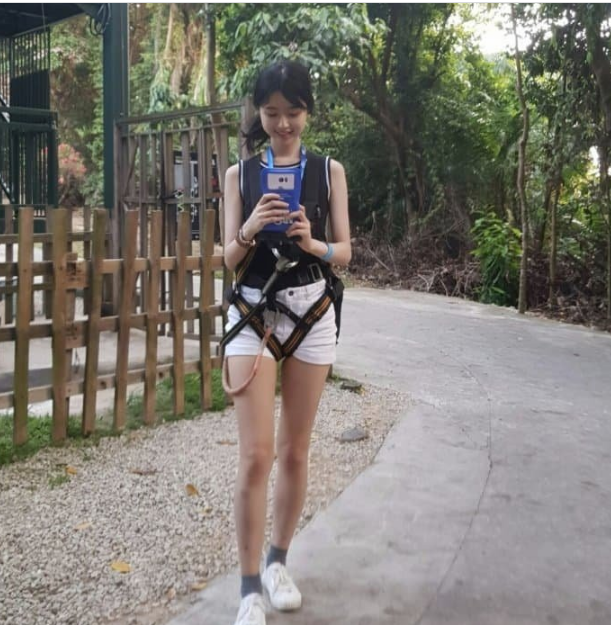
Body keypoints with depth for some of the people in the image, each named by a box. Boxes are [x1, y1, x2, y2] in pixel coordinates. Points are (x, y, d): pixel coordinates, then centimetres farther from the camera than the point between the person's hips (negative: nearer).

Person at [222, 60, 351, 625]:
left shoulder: (329, 171, 5)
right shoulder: (239, 174, 4)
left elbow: (344, 252, 2)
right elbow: (229, 259, 1)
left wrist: (312, 244, -19)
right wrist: (251, 230, -20)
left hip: (311, 312, 1)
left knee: (295, 451, 8)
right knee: (256, 455, -8)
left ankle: (278, 561, 27)